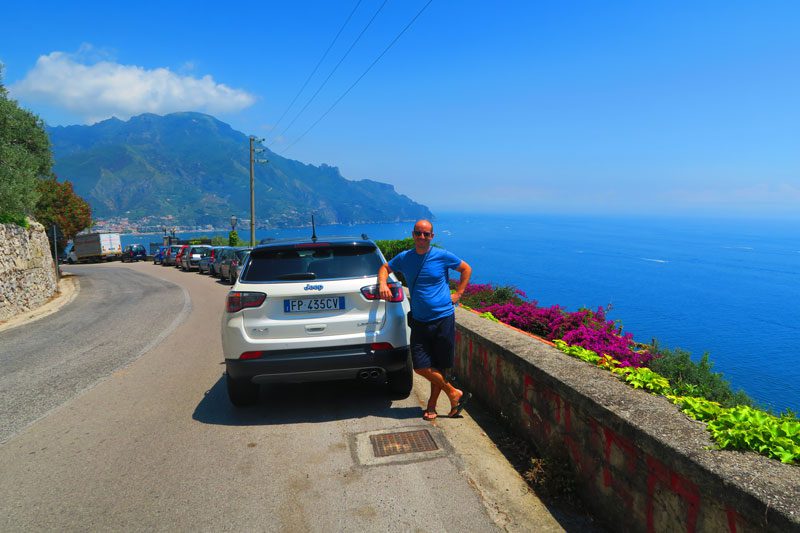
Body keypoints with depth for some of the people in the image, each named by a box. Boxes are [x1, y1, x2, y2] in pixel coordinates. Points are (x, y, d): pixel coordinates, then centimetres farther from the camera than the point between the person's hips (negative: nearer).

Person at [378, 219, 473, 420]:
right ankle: (454, 393, 15)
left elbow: (466, 269, 10)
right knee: (421, 367, -4)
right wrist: (382, 284, -2)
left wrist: (458, 294, 3)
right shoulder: (404, 258, 4)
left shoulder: (442, 256, -4)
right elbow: (385, 268, 19)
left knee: (439, 366, 5)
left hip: (443, 319, -2)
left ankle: (432, 405, 24)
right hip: (419, 321, 3)